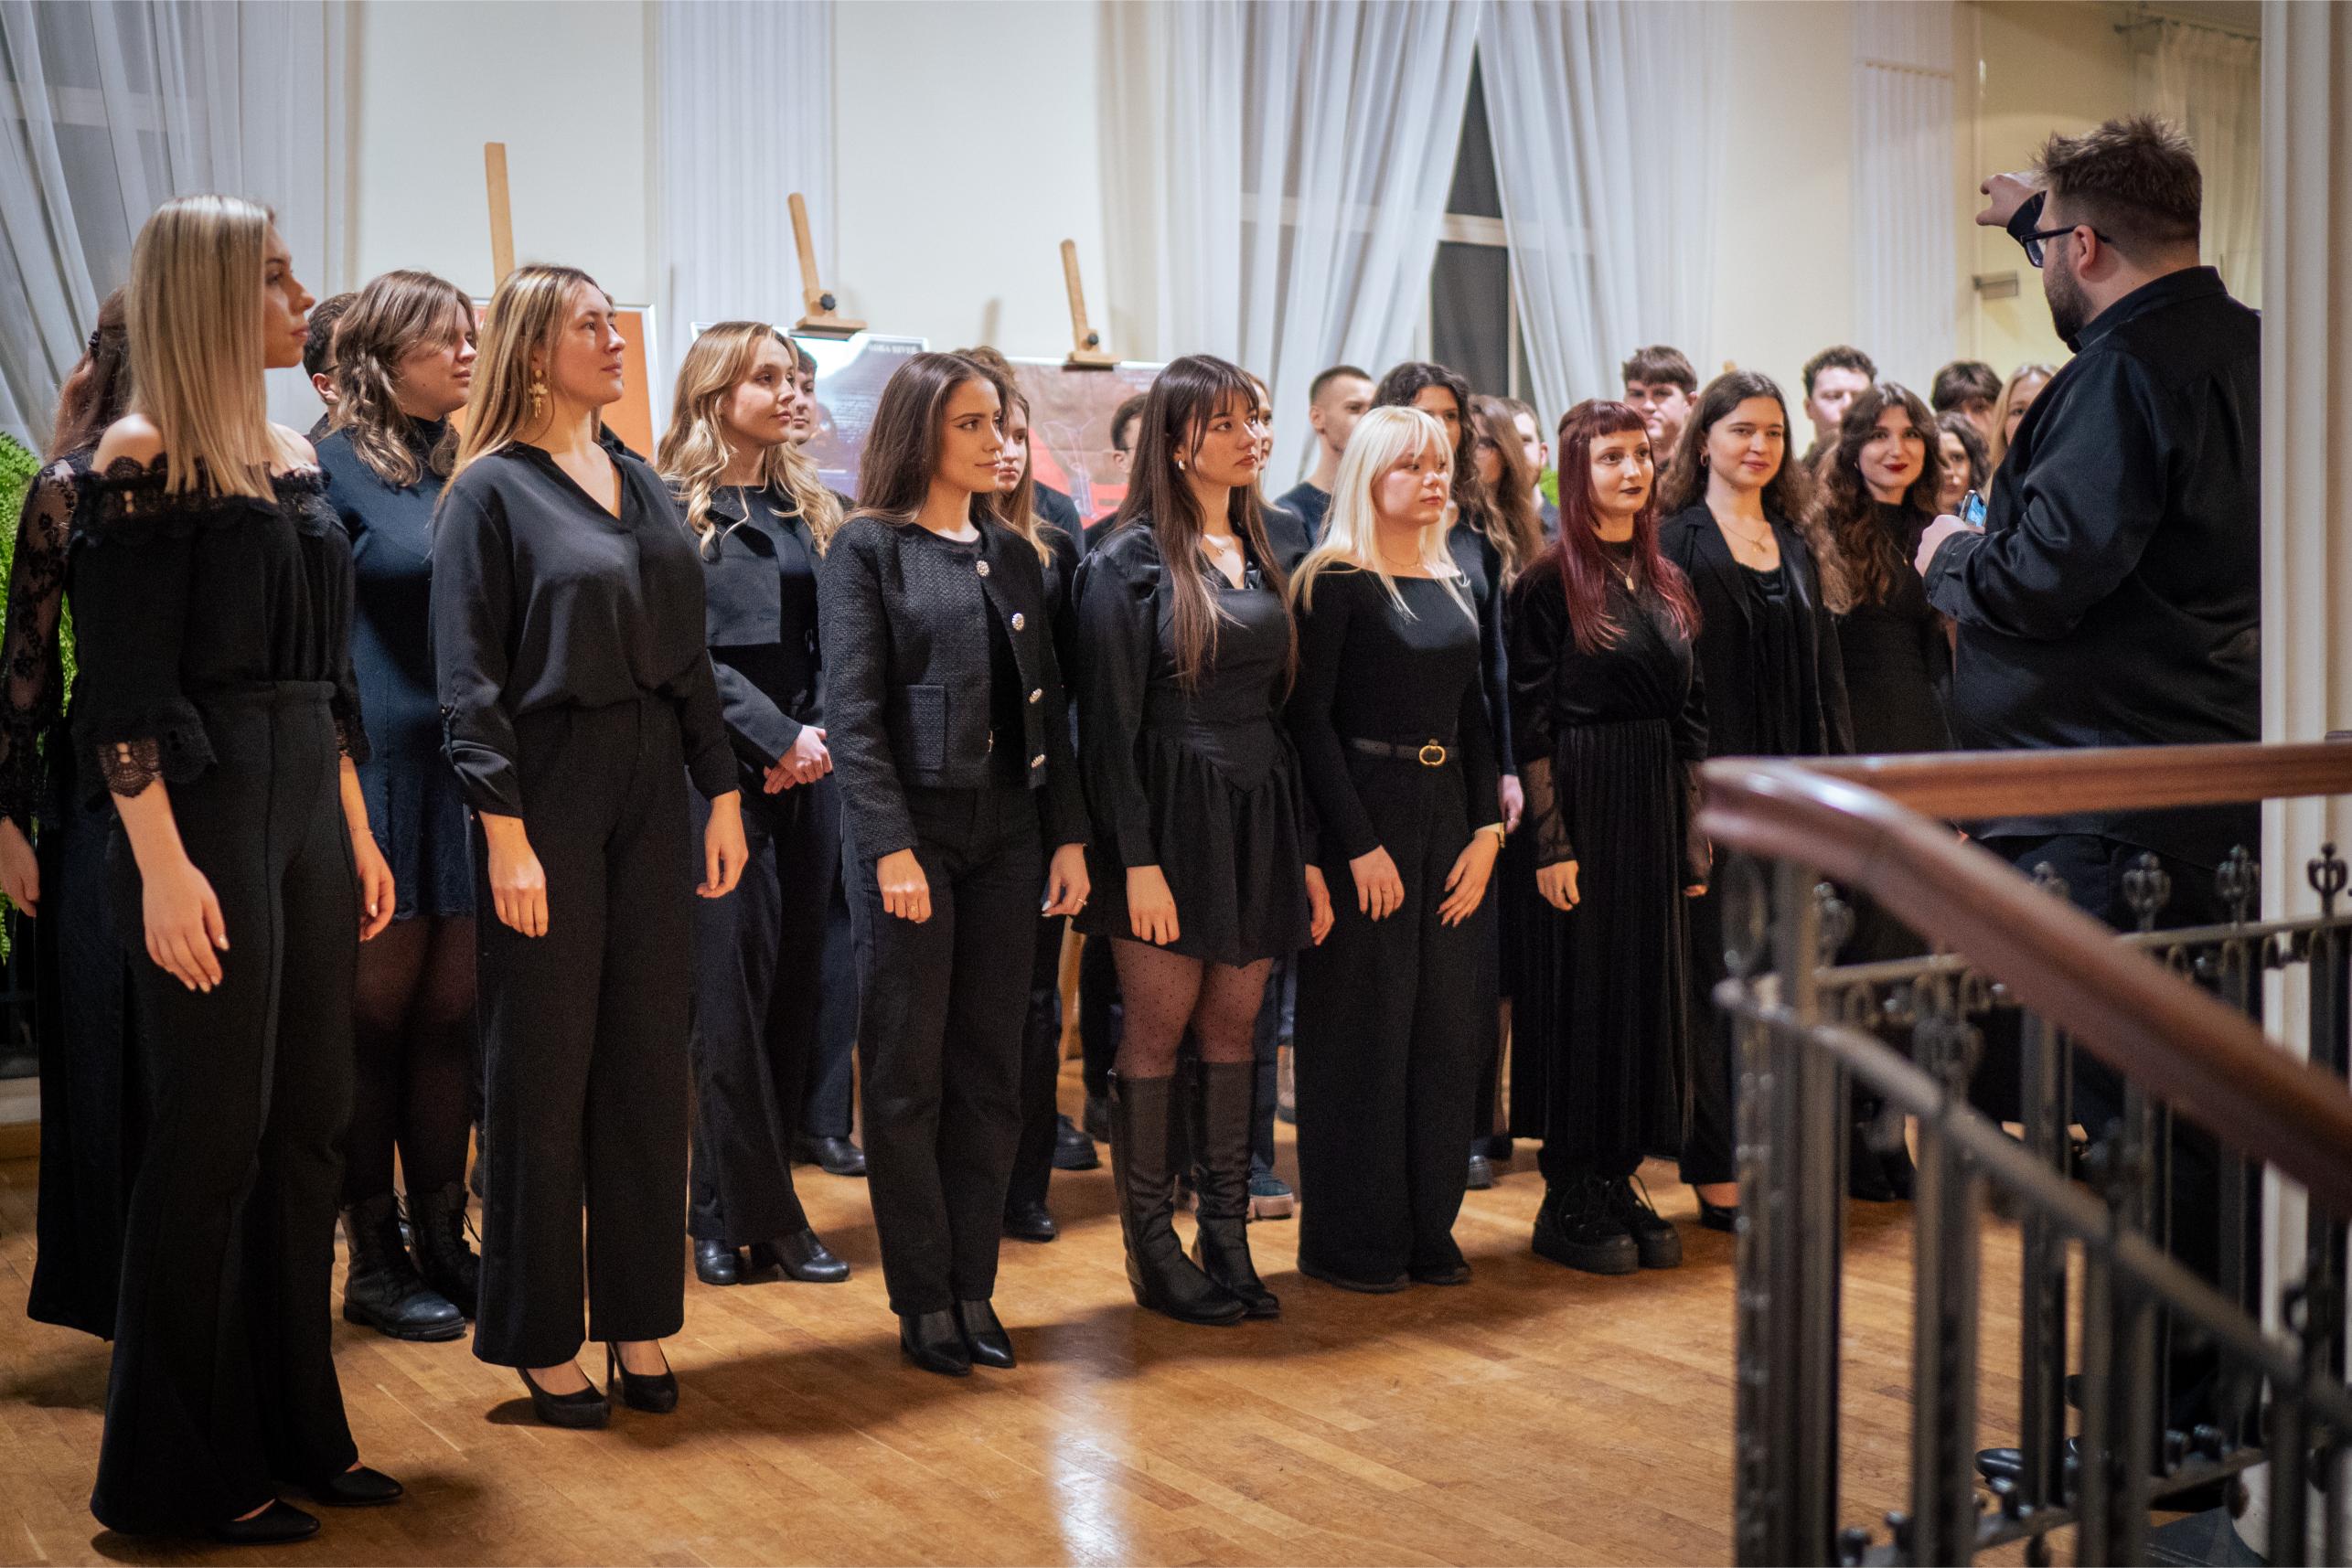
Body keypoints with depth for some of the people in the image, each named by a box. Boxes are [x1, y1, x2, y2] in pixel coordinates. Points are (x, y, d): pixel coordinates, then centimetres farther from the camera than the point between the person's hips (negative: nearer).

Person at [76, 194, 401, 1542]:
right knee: (215, 1137, -2)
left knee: (312, 1125, 11)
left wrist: (357, 829, 15)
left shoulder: (296, 459, 14)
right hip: (205, 816, -8)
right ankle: (187, 1472, 12)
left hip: (309, 809, 8)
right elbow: (120, 691, -14)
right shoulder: (144, 463, -9)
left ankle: (297, 1431, 23)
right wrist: (165, 868, -18)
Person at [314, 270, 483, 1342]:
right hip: (382, 769, -6)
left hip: (469, 768, 6)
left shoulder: (471, 467, 13)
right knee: (377, 1014, 3)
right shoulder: (334, 467, -5)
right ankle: (374, 1257, 14)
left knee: (451, 1012, 10)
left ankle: (443, 1239, 21)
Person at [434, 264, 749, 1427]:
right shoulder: (492, 490, -5)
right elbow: (468, 677, -10)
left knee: (649, 1060, 9)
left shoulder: (644, 488, 14)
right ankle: (539, 1338, 15)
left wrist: (722, 792, 8)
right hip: (549, 797, -6)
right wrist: (504, 833, -17)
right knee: (546, 1069, 2)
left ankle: (638, 1322, 20)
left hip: (653, 795, 6)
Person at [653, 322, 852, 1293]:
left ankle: (729, 1205, 16)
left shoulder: (807, 508, 16)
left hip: (806, 776, 6)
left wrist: (820, 736, -5)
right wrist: (778, 739, -14)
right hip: (723, 773, -6)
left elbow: (833, 640, 10)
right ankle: (762, 1215, 6)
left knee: (793, 988, 6)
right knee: (736, 987, -4)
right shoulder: (674, 509, -2)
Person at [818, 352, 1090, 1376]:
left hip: (1006, 838, 5)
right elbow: (854, 712, -10)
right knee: (908, 1076, 2)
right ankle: (922, 1302, 12)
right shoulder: (867, 548, -3)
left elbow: (1046, 705, 13)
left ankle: (974, 1290, 18)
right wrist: (892, 847, -17)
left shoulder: (1014, 554, 13)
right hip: (912, 834, -5)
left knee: (991, 1073, 8)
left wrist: (1068, 834, 6)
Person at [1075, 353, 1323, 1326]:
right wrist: (1137, 859, -16)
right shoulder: (1131, 560, -6)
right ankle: (1151, 1248, 11)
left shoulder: (1261, 559, 14)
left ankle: (1226, 1237, 18)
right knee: (1156, 1034, 1)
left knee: (1233, 1033, 9)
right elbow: (1110, 721, -10)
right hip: (1171, 814, -6)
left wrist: (1306, 848, 11)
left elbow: (1282, 705, 15)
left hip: (1260, 811, 6)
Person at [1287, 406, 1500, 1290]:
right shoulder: (1335, 582, -7)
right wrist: (1360, 845, -16)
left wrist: (1487, 830, 2)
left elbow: (1474, 717, 14)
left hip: (1448, 817, 7)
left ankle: (1427, 1229, 21)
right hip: (1362, 816, -7)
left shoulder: (1454, 585, 13)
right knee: (1361, 1028, 0)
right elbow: (1310, 720, -13)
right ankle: (1350, 1242, 11)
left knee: (1444, 1028, 9)